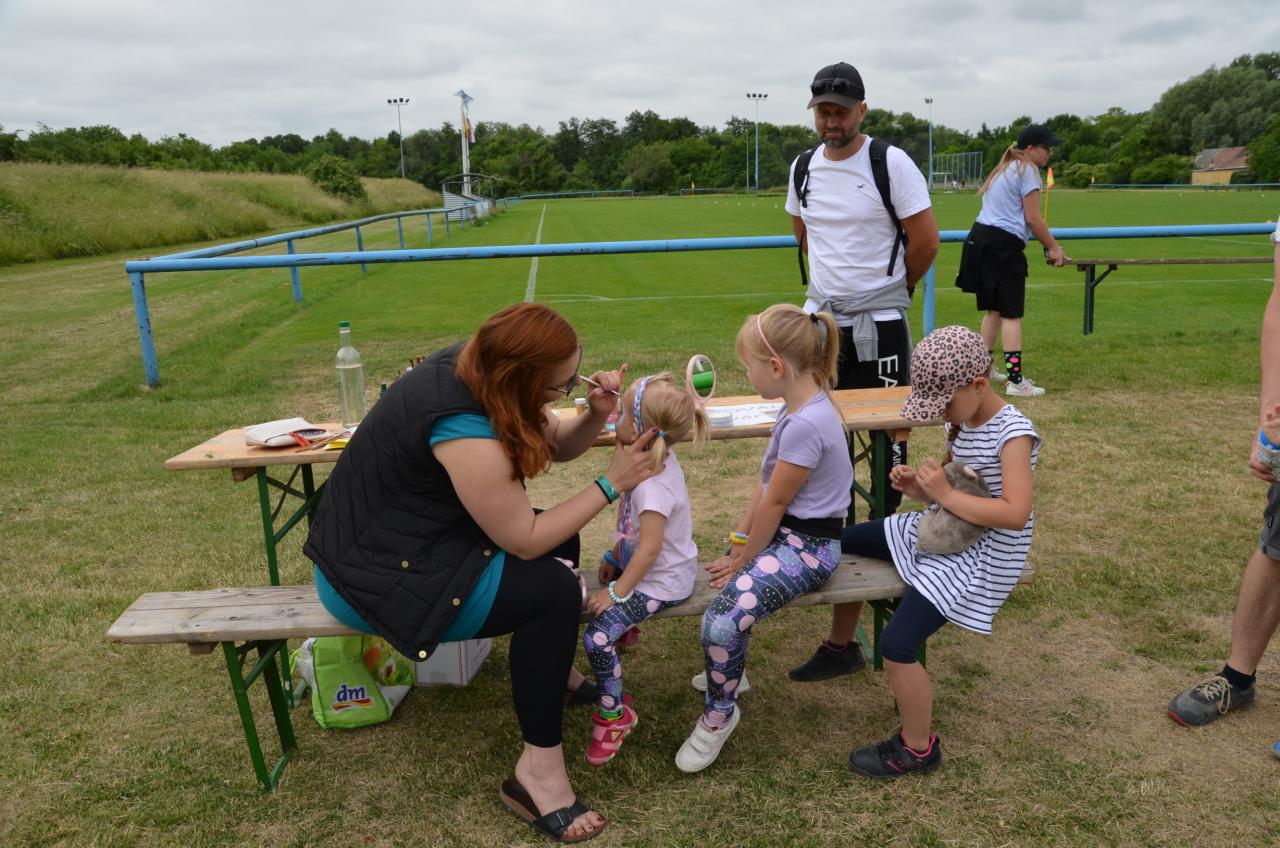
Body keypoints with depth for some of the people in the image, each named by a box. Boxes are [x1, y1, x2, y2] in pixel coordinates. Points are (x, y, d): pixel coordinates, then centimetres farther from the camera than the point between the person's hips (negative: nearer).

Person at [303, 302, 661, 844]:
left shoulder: (478, 367, -6)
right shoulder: (465, 430, -32)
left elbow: (557, 445, 5)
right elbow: (525, 541, -23)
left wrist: (596, 414, -15)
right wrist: (611, 484, -19)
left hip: (405, 532, 10)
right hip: (374, 576, -10)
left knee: (560, 539, 10)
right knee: (552, 591, -17)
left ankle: (554, 664, 25)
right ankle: (539, 769, -8)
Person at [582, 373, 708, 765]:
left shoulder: (652, 486, -31)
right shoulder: (657, 463, -1)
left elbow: (650, 548, -28)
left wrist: (618, 592, -21)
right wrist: (616, 558, 13)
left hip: (662, 581, -10)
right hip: (641, 565, 10)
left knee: (597, 636, -15)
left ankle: (613, 714, 4)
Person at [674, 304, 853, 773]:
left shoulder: (805, 424, -26)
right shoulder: (799, 405, 5)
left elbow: (774, 503, -18)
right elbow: (765, 484, 9)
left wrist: (743, 559, -6)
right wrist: (739, 539, 6)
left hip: (807, 546, -10)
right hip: (785, 532, 11)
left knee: (722, 622, -23)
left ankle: (718, 715, 2)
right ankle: (727, 670, 40)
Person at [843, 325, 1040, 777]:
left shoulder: (1013, 433, -21)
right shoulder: (960, 421, 4)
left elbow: (1016, 514, -30)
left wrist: (945, 495, -26)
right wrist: (918, 487, -8)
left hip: (981, 557, -10)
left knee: (897, 643, -21)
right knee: (843, 541, 13)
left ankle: (918, 749, 3)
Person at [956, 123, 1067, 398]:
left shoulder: (1004, 168, 22)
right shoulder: (1027, 170, -7)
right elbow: (1032, 218, -9)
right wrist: (1053, 247, 1)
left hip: (982, 239, 9)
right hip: (1003, 245, -9)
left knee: (994, 308, 18)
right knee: (1012, 313, -8)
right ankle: (1015, 380, -8)